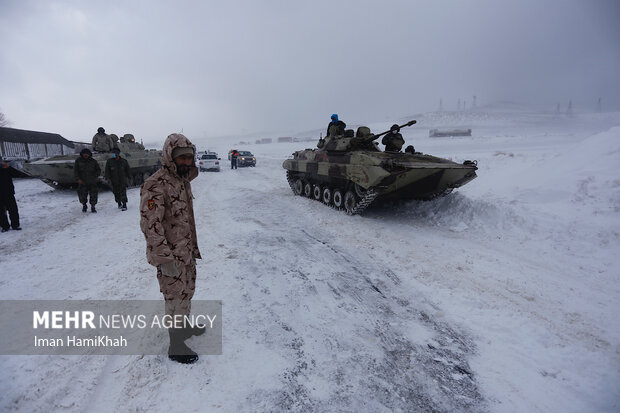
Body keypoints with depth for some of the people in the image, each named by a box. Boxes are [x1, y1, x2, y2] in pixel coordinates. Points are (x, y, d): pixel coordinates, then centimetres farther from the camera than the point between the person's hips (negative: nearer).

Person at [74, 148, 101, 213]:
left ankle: (93, 207, 13)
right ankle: (84, 206, 26)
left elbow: (98, 170, 6)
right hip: (82, 182, 0)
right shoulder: (78, 161, 3)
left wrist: (95, 176, -10)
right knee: (82, 195, 2)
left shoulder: (93, 161, 4)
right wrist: (78, 179, -10)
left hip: (92, 182, 0)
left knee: (94, 195, -3)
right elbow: (75, 171, 1)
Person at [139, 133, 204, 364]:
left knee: (188, 290, 24)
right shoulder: (156, 185, -23)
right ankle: (176, 346, 23)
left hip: (186, 252, 9)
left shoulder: (183, 180, 7)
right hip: (170, 255, -9)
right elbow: (150, 225, -25)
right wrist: (165, 259, -23)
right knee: (176, 297, 4)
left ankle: (184, 326, 47)